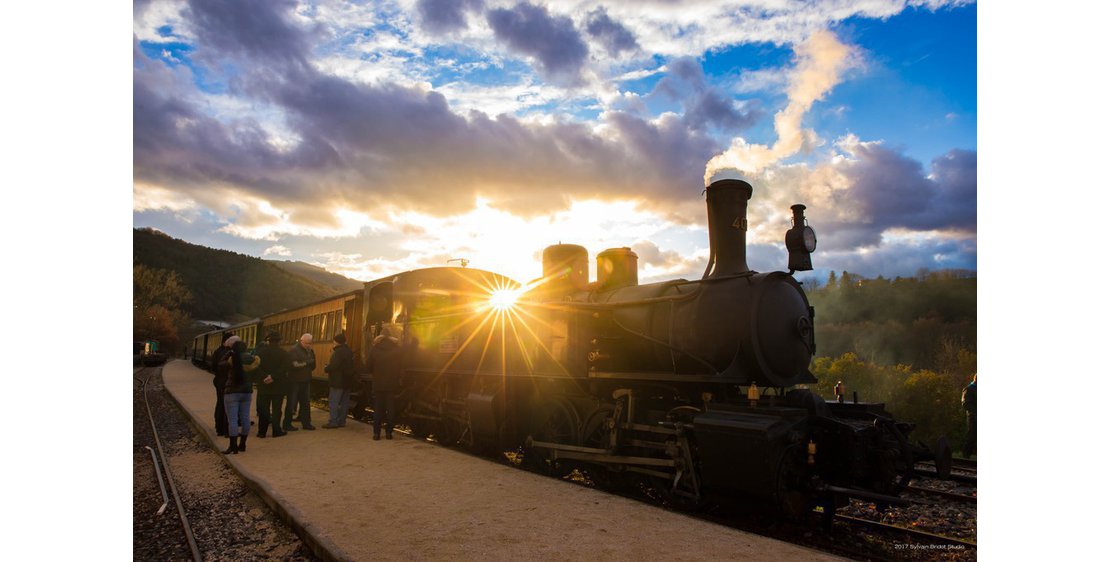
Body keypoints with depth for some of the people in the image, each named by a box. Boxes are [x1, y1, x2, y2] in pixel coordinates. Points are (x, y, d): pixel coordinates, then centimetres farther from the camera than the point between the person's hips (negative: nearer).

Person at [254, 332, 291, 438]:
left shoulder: (260, 352, 0)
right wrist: (273, 377, -17)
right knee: (276, 409, 5)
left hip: (264, 386, 1)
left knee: (263, 409, 9)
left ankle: (262, 432, 11)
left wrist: (263, 378, -12)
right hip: (279, 386, -1)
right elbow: (284, 368, -16)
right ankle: (276, 431, 7)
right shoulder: (284, 353, -5)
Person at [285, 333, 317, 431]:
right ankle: (287, 424, 6)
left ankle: (306, 422, 18)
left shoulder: (310, 351, 10)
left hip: (305, 381, 7)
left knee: (305, 402, 11)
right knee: (291, 403, -1)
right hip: (295, 381, -7)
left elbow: (313, 366, 11)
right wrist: (306, 363, -19)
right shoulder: (294, 350, -10)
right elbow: (294, 364, -23)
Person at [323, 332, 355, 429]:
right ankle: (341, 421, 15)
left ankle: (333, 422, -7)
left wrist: (326, 368, -2)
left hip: (338, 382, -9)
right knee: (344, 402, 12)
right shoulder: (350, 351, 13)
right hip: (348, 381, 9)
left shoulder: (338, 352, -16)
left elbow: (333, 366, -23)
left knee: (333, 403, -5)